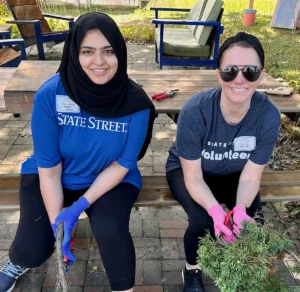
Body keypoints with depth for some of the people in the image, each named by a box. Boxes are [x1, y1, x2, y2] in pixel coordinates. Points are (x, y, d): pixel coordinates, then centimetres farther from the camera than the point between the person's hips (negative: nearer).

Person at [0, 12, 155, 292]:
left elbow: (122, 164, -12)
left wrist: (81, 205, -20)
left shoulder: (135, 101, -21)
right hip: (51, 177, 1)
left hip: (111, 179, 0)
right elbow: (49, 168, -15)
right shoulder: (50, 94, -23)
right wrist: (57, 223, -17)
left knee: (111, 231, -27)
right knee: (33, 250, -11)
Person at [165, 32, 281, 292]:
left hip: (232, 175, 3)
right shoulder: (195, 111, -35)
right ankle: (192, 270, 8)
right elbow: (193, 176, -26)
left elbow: (251, 175, -19)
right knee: (202, 221, -27)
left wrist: (241, 208, -37)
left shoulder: (269, 115, -27)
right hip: (187, 169, -2)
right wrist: (216, 210, -43)